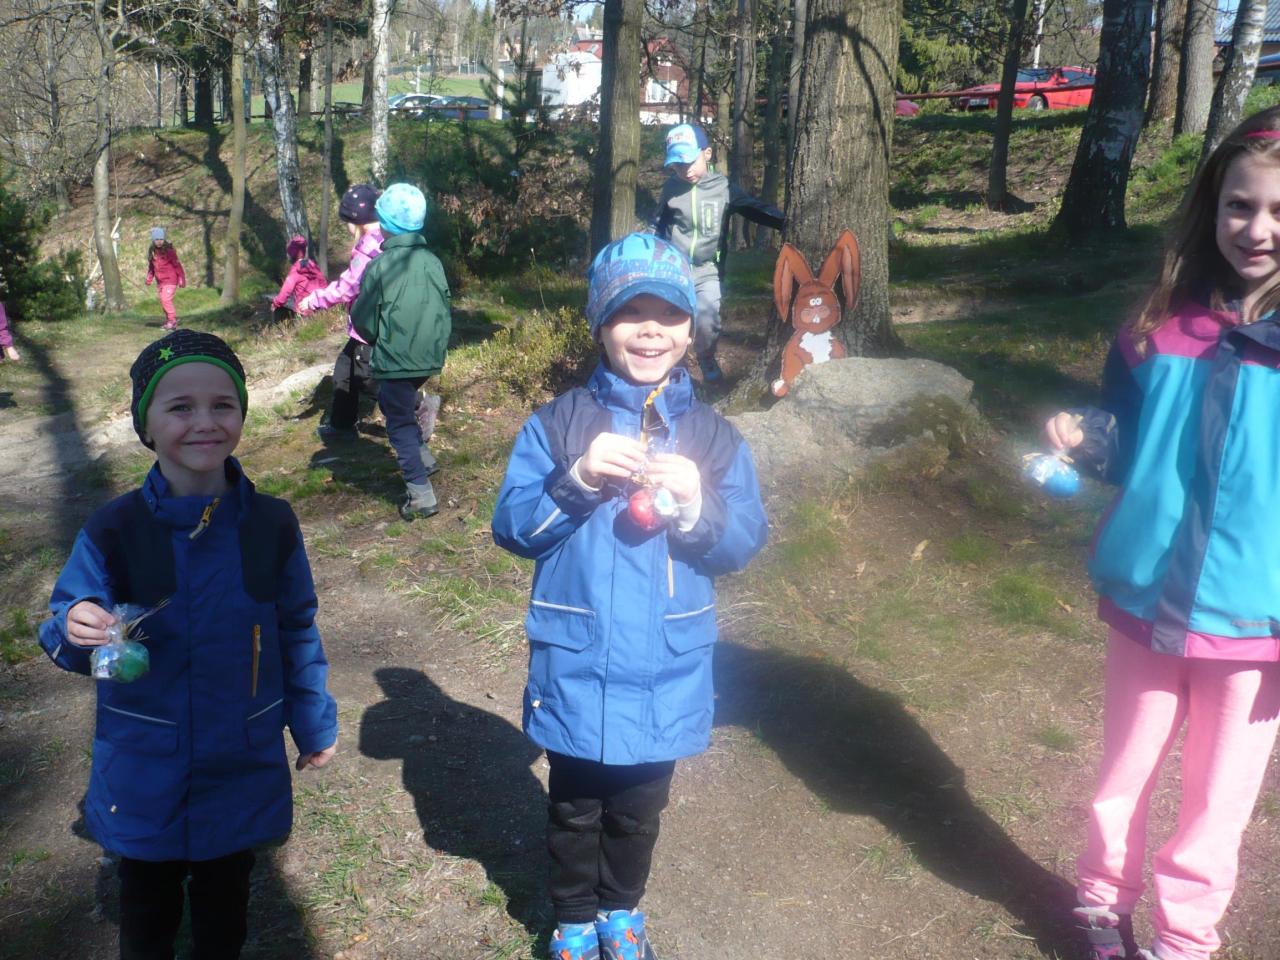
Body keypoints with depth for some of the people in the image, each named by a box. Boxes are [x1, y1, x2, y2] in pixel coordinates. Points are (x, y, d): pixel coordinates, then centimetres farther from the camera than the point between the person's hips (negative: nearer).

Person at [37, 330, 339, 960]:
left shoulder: (271, 524, -11)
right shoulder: (113, 531, -15)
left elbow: (296, 631, 0)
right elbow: (68, 636, -9)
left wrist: (315, 722, 8)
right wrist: (75, 630, -33)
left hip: (243, 770, 1)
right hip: (144, 776, -1)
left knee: (225, 904, 22)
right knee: (148, 909, 21)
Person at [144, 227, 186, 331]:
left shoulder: (169, 250, -12)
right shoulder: (152, 251, 6)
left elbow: (177, 264, -11)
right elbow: (151, 266, 17)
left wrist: (181, 279, -13)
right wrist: (149, 279, 11)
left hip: (170, 279, -7)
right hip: (160, 281, 7)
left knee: (166, 299, -17)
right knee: (163, 301, 9)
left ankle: (173, 321, -8)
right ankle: (168, 321, 20)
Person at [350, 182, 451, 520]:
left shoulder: (381, 266, -14)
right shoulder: (432, 262, 0)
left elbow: (362, 318, -7)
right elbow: (444, 311, 7)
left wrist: (376, 341, 13)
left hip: (395, 359, -6)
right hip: (429, 358, 6)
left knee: (400, 422, 4)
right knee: (402, 407, 30)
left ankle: (421, 496, 1)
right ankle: (423, 458, 29)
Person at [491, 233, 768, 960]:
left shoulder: (715, 436, -2)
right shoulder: (558, 423, -6)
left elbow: (745, 543, -4)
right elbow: (512, 527, -10)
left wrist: (696, 505, -23)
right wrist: (578, 479, -25)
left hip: (666, 674, 1)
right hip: (576, 667, -1)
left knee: (639, 809, 21)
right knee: (575, 809, 18)